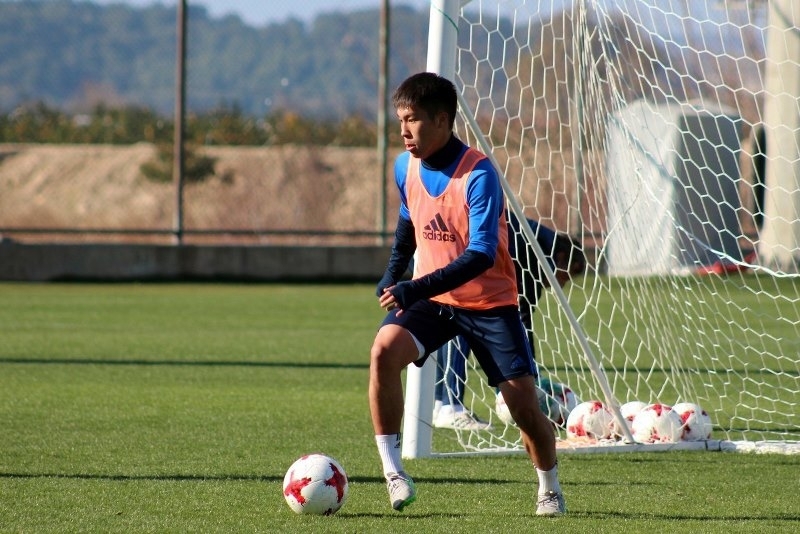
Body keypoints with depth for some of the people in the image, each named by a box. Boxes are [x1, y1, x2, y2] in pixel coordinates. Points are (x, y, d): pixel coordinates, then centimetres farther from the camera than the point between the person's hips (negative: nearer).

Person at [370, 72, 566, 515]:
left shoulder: (478, 174, -22)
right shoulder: (406, 167, -2)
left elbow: (481, 254, -29)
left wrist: (416, 289, -36)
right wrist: (392, 275, 12)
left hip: (488, 302, -4)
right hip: (429, 299, 4)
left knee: (524, 404, -5)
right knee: (384, 349, -25)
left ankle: (550, 489, 23)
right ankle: (392, 471, -19)